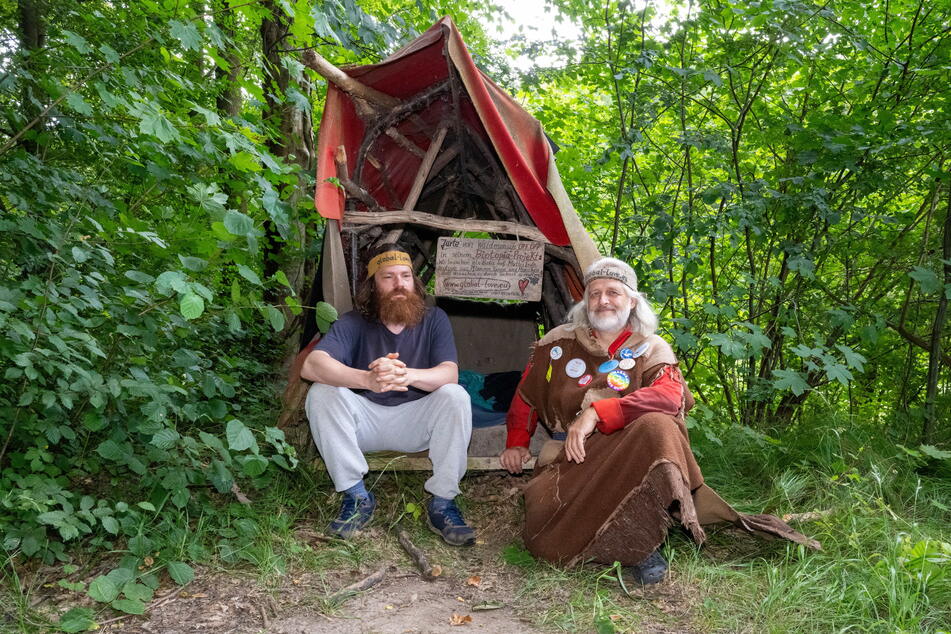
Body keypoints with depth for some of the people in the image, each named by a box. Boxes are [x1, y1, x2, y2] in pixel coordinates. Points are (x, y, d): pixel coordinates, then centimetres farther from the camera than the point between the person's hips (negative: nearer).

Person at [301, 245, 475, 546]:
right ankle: (356, 495, -15)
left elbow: (450, 373, -20)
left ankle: (442, 503, -18)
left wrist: (408, 375, -44)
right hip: (366, 421, 0)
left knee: (455, 396, -28)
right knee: (321, 394, -27)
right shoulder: (353, 323, -10)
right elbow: (311, 365, -28)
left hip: (416, 422, 0)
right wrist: (368, 379, -48)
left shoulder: (434, 319, -5)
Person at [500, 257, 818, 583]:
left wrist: (596, 412, -27)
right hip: (569, 458, 1)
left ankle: (642, 541, -23)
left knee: (656, 426, -37)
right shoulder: (559, 342, 10)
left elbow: (670, 395, -19)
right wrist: (517, 443, 14)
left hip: (628, 454, -1)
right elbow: (526, 397, 23)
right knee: (545, 538, -27)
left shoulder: (651, 350, 4)